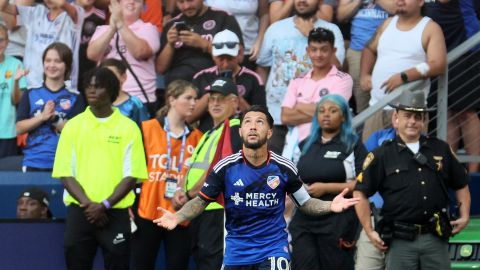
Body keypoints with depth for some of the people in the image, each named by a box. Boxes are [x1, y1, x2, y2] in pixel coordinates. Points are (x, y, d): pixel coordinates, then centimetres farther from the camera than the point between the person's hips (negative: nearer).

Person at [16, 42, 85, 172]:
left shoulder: (74, 98, 4)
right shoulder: (31, 95, 9)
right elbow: (19, 128, 2)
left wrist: (55, 118, -17)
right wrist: (42, 117, -13)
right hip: (33, 163, 1)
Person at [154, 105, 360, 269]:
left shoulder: (283, 168, -6)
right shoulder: (225, 167, -7)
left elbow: (305, 203, 6)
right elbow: (201, 201, 1)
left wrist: (330, 206, -13)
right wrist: (177, 217, -17)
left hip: (273, 249, -2)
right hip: (236, 251, 2)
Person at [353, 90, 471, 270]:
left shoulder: (440, 149, 10)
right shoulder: (382, 155, 0)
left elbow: (461, 185, 20)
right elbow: (360, 193, -1)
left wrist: (464, 216, 7)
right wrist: (370, 231, -5)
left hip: (436, 237, 3)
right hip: (401, 241, -3)